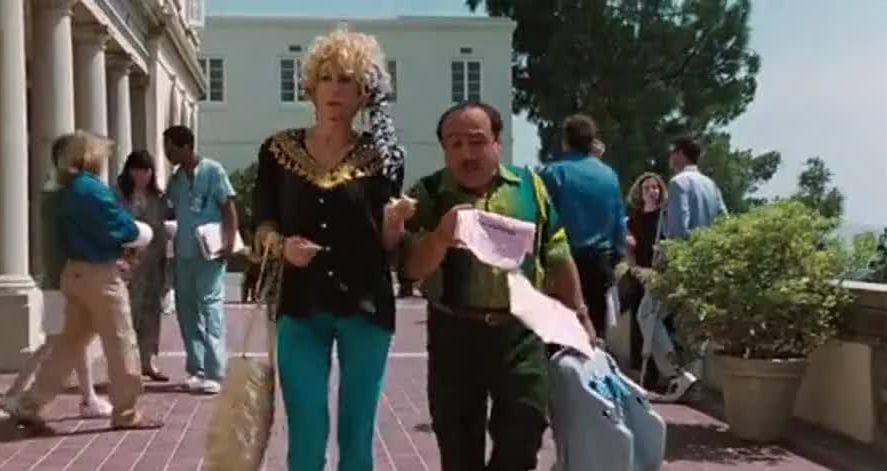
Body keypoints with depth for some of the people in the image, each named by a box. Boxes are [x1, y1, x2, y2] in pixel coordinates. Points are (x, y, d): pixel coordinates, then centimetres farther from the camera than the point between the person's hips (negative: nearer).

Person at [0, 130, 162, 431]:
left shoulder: (67, 191, 11)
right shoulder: (93, 189, -16)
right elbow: (122, 229, -18)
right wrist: (138, 231, 4)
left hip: (75, 272, 9)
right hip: (99, 275, -9)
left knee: (70, 342, 15)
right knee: (120, 343, 2)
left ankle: (28, 405, 14)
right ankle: (126, 413, 10)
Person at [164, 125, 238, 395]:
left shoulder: (212, 171, -4)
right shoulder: (176, 178, 13)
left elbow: (229, 208, -7)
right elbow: (174, 212, 18)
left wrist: (229, 241, -16)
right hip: (183, 253, 7)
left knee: (210, 307, -7)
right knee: (187, 309, 8)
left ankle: (214, 373, -7)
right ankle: (196, 369, 16)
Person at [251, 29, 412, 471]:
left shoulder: (381, 154, 1)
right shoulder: (278, 150, 4)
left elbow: (388, 245, 1)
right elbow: (262, 227, 7)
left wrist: (394, 222, -20)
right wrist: (283, 245, -14)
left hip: (365, 308, 0)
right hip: (300, 309, 0)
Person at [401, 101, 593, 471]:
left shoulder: (529, 185, 5)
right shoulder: (428, 194, -1)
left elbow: (557, 257, 11)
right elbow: (411, 268, -8)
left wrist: (579, 315, 10)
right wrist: (441, 236, -26)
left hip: (520, 330, 1)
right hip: (454, 332, -1)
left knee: (525, 425, 0)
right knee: (458, 441, 8)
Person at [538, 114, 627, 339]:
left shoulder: (553, 173, -9)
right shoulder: (609, 175, 4)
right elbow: (620, 221, 9)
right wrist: (616, 256, 19)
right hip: (599, 261, 4)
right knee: (596, 326, 12)